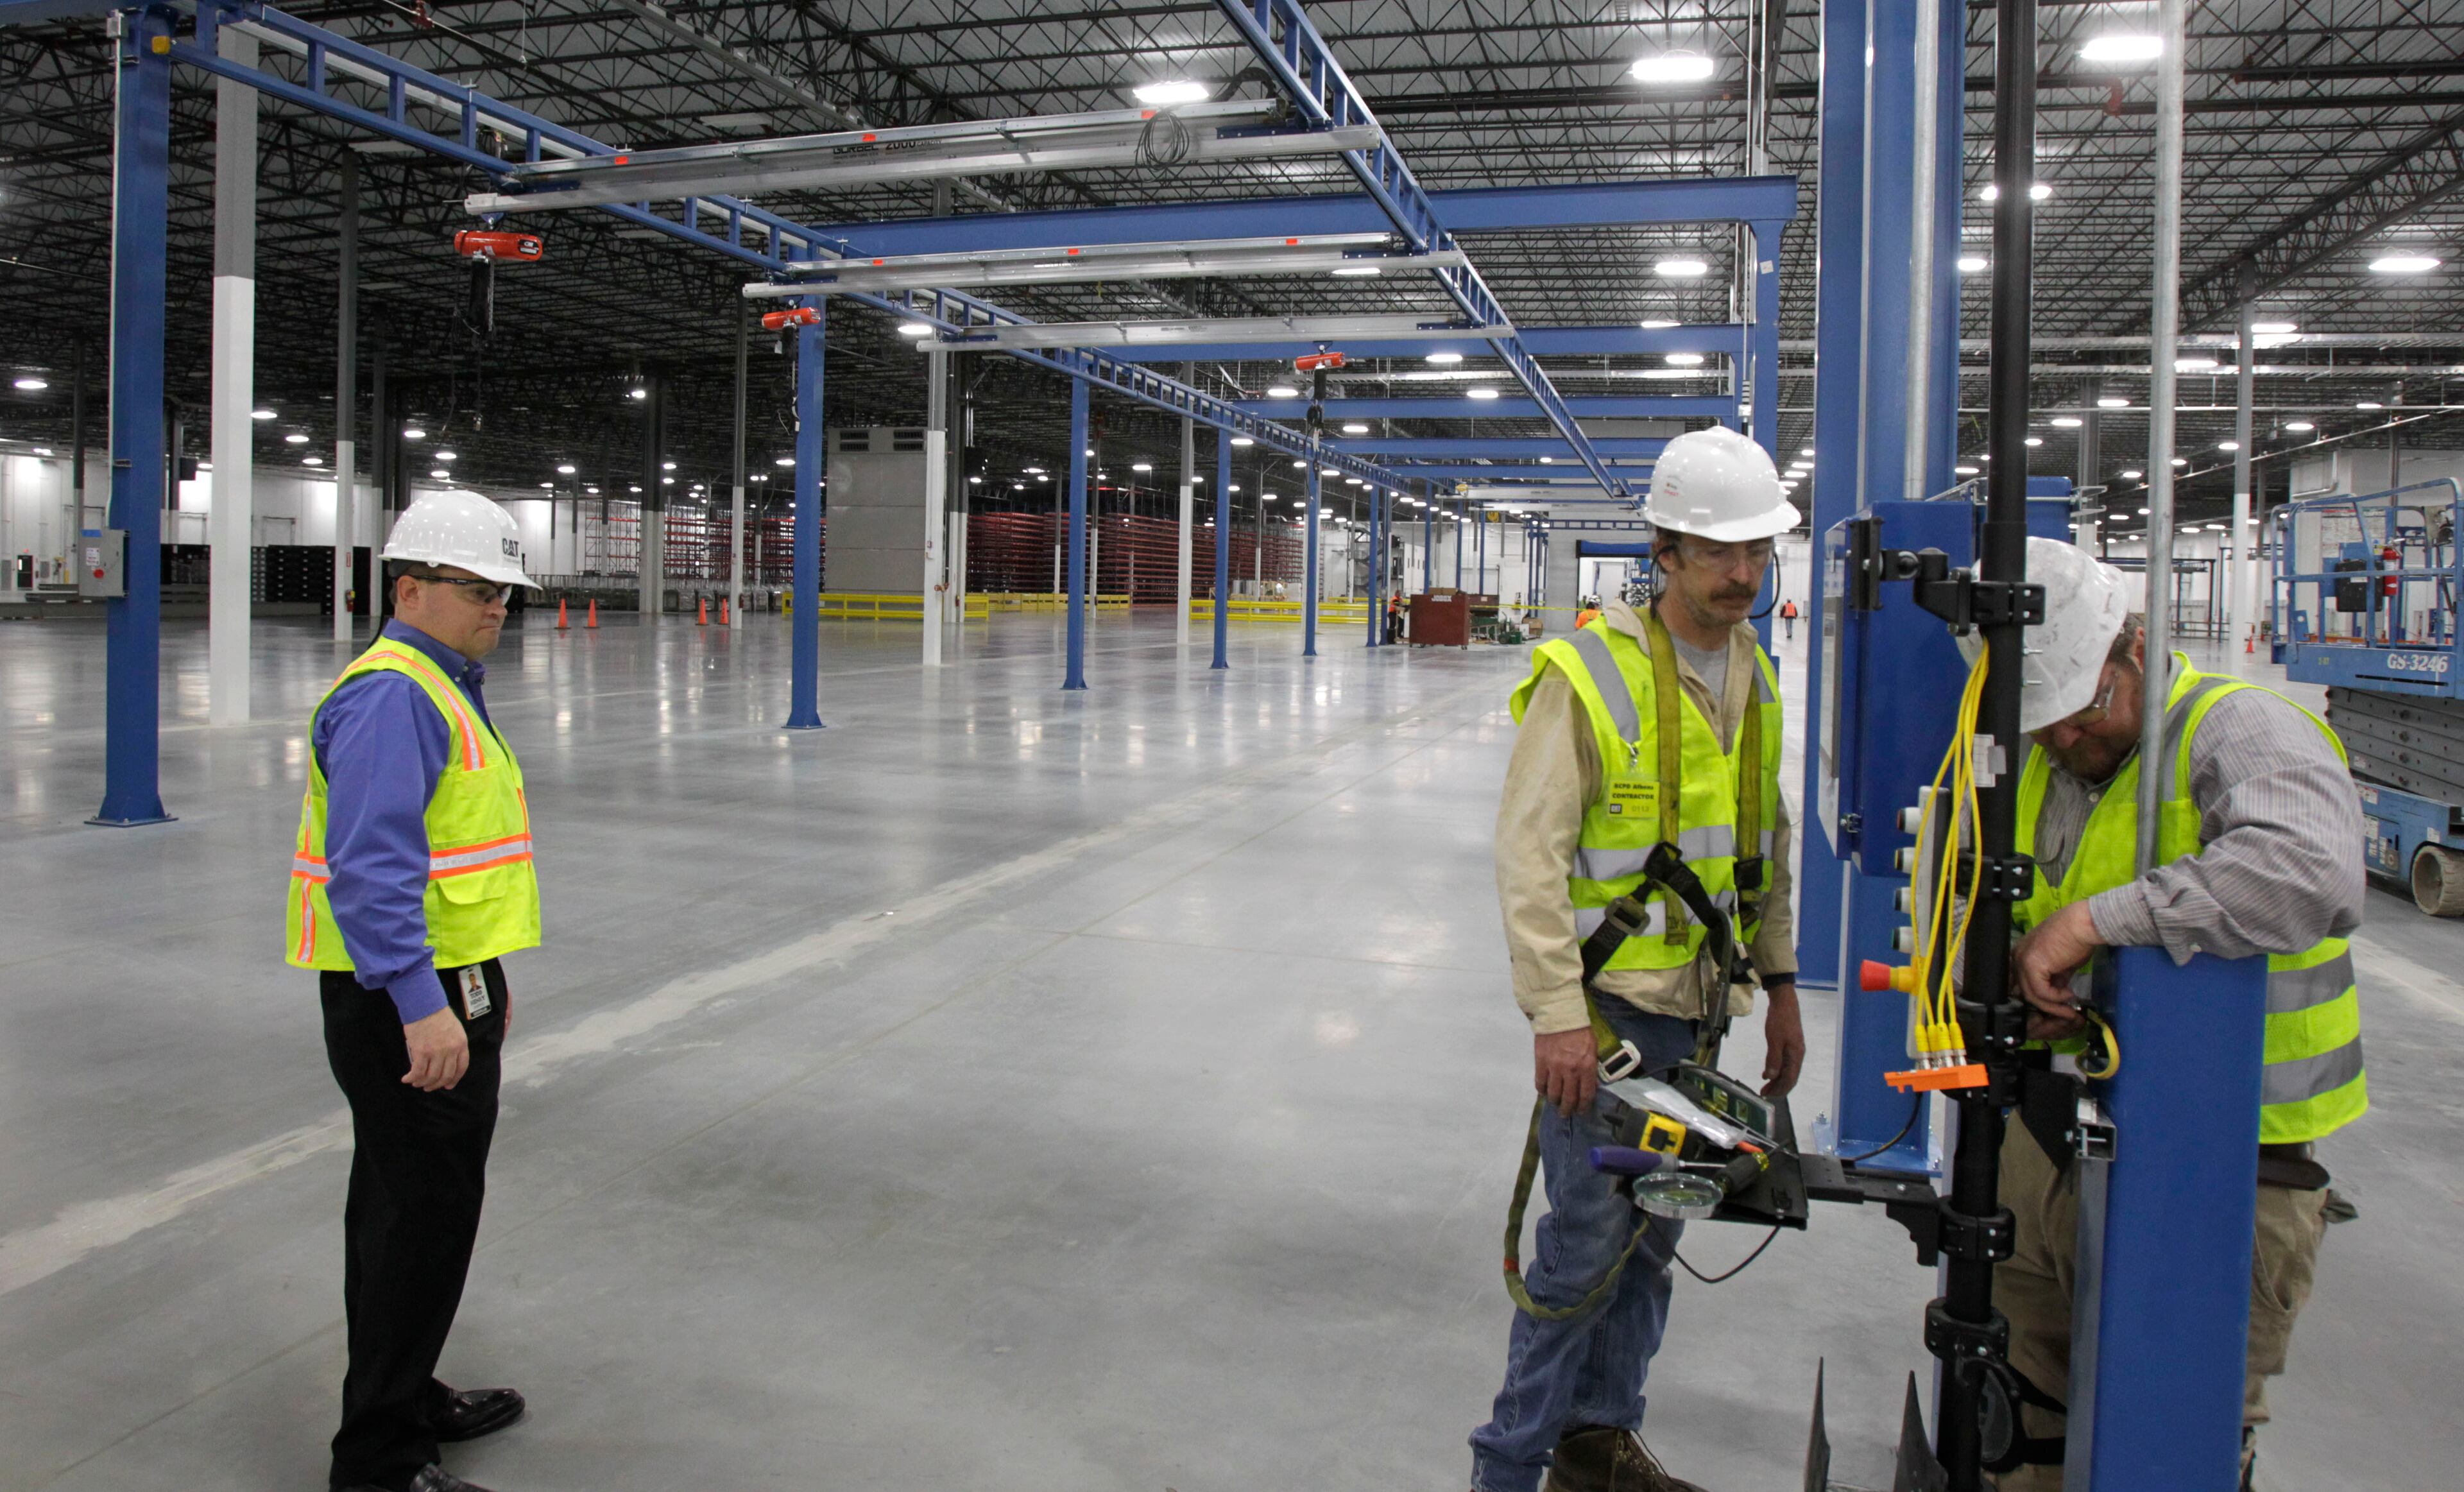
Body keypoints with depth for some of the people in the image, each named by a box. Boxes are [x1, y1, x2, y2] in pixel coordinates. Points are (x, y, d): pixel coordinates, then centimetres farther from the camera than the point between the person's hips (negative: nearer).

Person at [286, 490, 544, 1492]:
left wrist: (484, 984, 26)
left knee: (409, 1208, 20)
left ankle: (408, 1400, 35)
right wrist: (421, 1004, -32)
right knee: (421, 1216, -3)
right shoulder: (392, 694, -17)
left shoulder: (441, 688, 17)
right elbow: (373, 866, -27)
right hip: (404, 997, -11)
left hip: (444, 987, 11)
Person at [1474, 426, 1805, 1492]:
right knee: (1589, 1238, -4)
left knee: (1654, 1234, 15)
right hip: (1604, 1005, -7)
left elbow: (1765, 845, 18)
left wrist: (1780, 985, 17)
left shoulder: (1752, 673, 9)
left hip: (1694, 1006, 7)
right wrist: (1558, 1016, -21)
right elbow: (1530, 855, -18)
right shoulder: (1589, 672, -16)